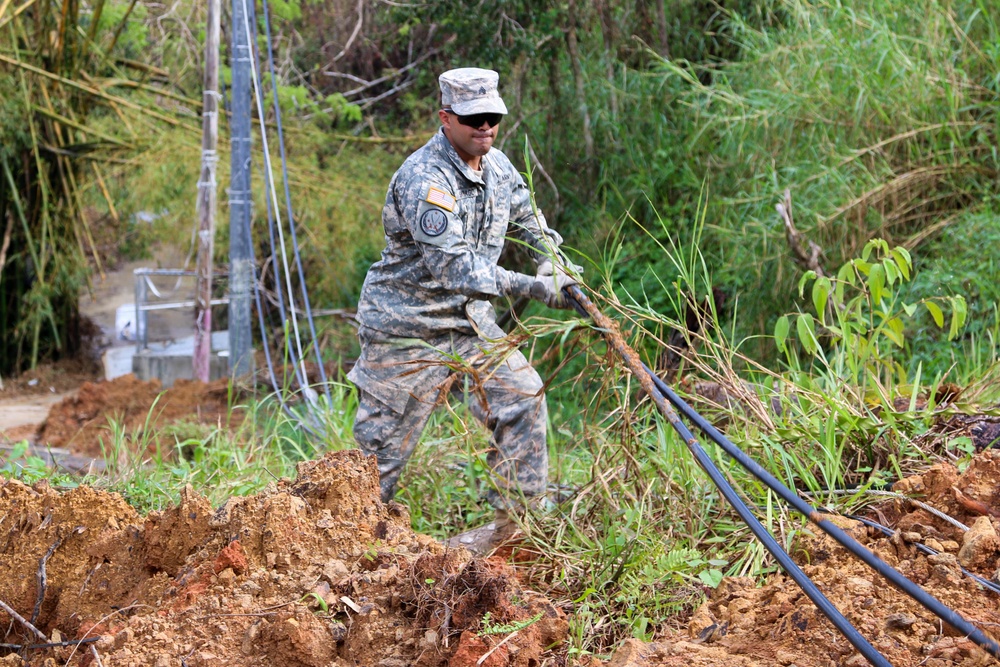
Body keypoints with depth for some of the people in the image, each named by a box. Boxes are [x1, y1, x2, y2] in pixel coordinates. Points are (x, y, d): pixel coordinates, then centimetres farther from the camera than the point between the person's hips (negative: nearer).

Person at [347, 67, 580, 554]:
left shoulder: (496, 166, 2)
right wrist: (531, 288, -38)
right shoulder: (424, 178, -25)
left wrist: (549, 257, 0)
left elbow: (525, 217, 22)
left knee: (523, 396, -2)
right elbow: (451, 265, -34)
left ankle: (512, 521, 7)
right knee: (384, 444, 0)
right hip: (407, 327, -7)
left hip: (467, 322, 8)